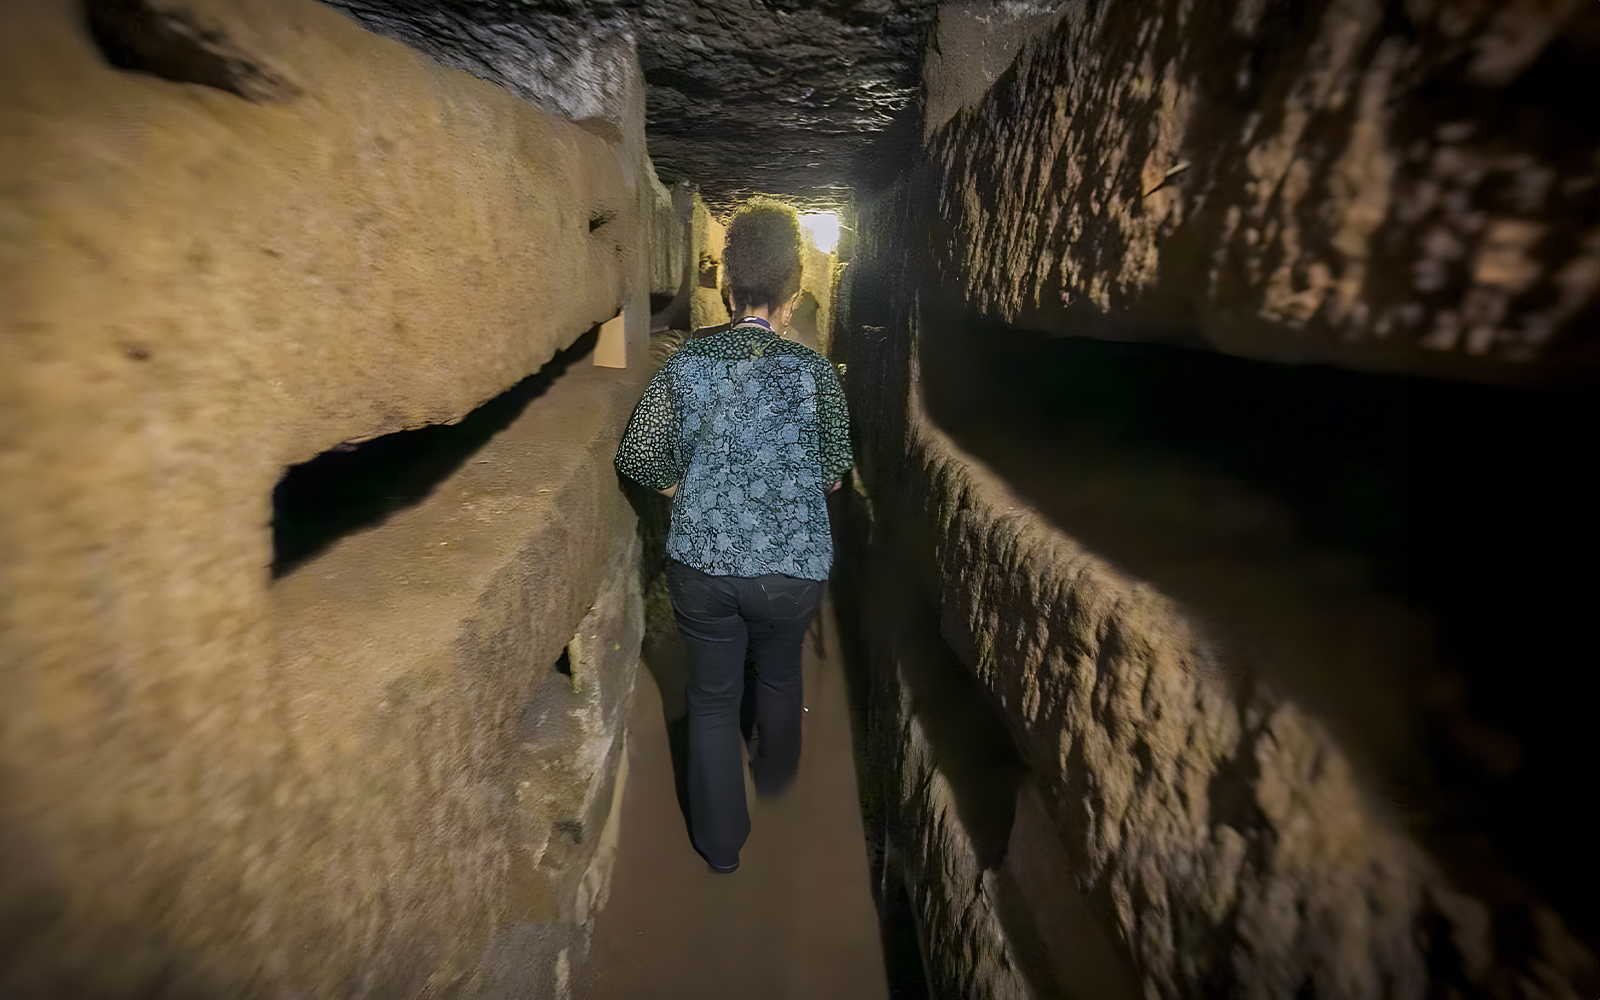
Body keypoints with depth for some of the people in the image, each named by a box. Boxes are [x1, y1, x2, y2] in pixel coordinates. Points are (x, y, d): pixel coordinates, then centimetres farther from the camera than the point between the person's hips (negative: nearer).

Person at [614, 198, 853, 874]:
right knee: (779, 676, 27)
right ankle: (775, 774, 54)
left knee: (712, 696, 17)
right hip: (792, 566, 0)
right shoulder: (813, 370, -11)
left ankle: (720, 841, 31)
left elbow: (638, 456, -3)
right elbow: (834, 475, -4)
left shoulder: (688, 362, -7)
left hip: (702, 563, 1)